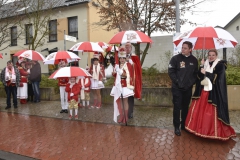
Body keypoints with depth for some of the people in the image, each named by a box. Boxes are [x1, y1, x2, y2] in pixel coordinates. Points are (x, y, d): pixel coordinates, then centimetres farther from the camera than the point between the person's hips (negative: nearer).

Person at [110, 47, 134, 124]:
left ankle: (125, 117, 13)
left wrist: (121, 72, -22)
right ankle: (121, 116, 23)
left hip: (125, 86, -5)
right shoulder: (117, 65, 10)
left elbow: (129, 76, -13)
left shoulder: (128, 65, -6)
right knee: (118, 101, 10)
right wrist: (115, 72, -6)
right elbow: (114, 75, 17)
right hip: (118, 85, 6)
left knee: (125, 101, 1)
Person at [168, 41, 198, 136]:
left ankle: (184, 125, 26)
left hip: (188, 88, 3)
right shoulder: (175, 58, -6)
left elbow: (195, 73, 11)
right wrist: (177, 81, -13)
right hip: (177, 88, -3)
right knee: (177, 107, 0)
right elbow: (171, 72, -8)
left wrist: (192, 82, -1)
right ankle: (176, 127, 11)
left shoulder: (194, 60, 5)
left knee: (185, 108, 12)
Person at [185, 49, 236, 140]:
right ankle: (200, 128, 22)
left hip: (213, 93, -5)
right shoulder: (205, 64, 13)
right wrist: (201, 66, -8)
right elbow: (199, 76, 3)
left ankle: (214, 132, 10)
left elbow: (218, 78, -14)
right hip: (203, 90, 5)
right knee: (199, 110, 7)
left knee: (212, 112, -4)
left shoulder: (220, 65, -2)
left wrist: (206, 73, -14)